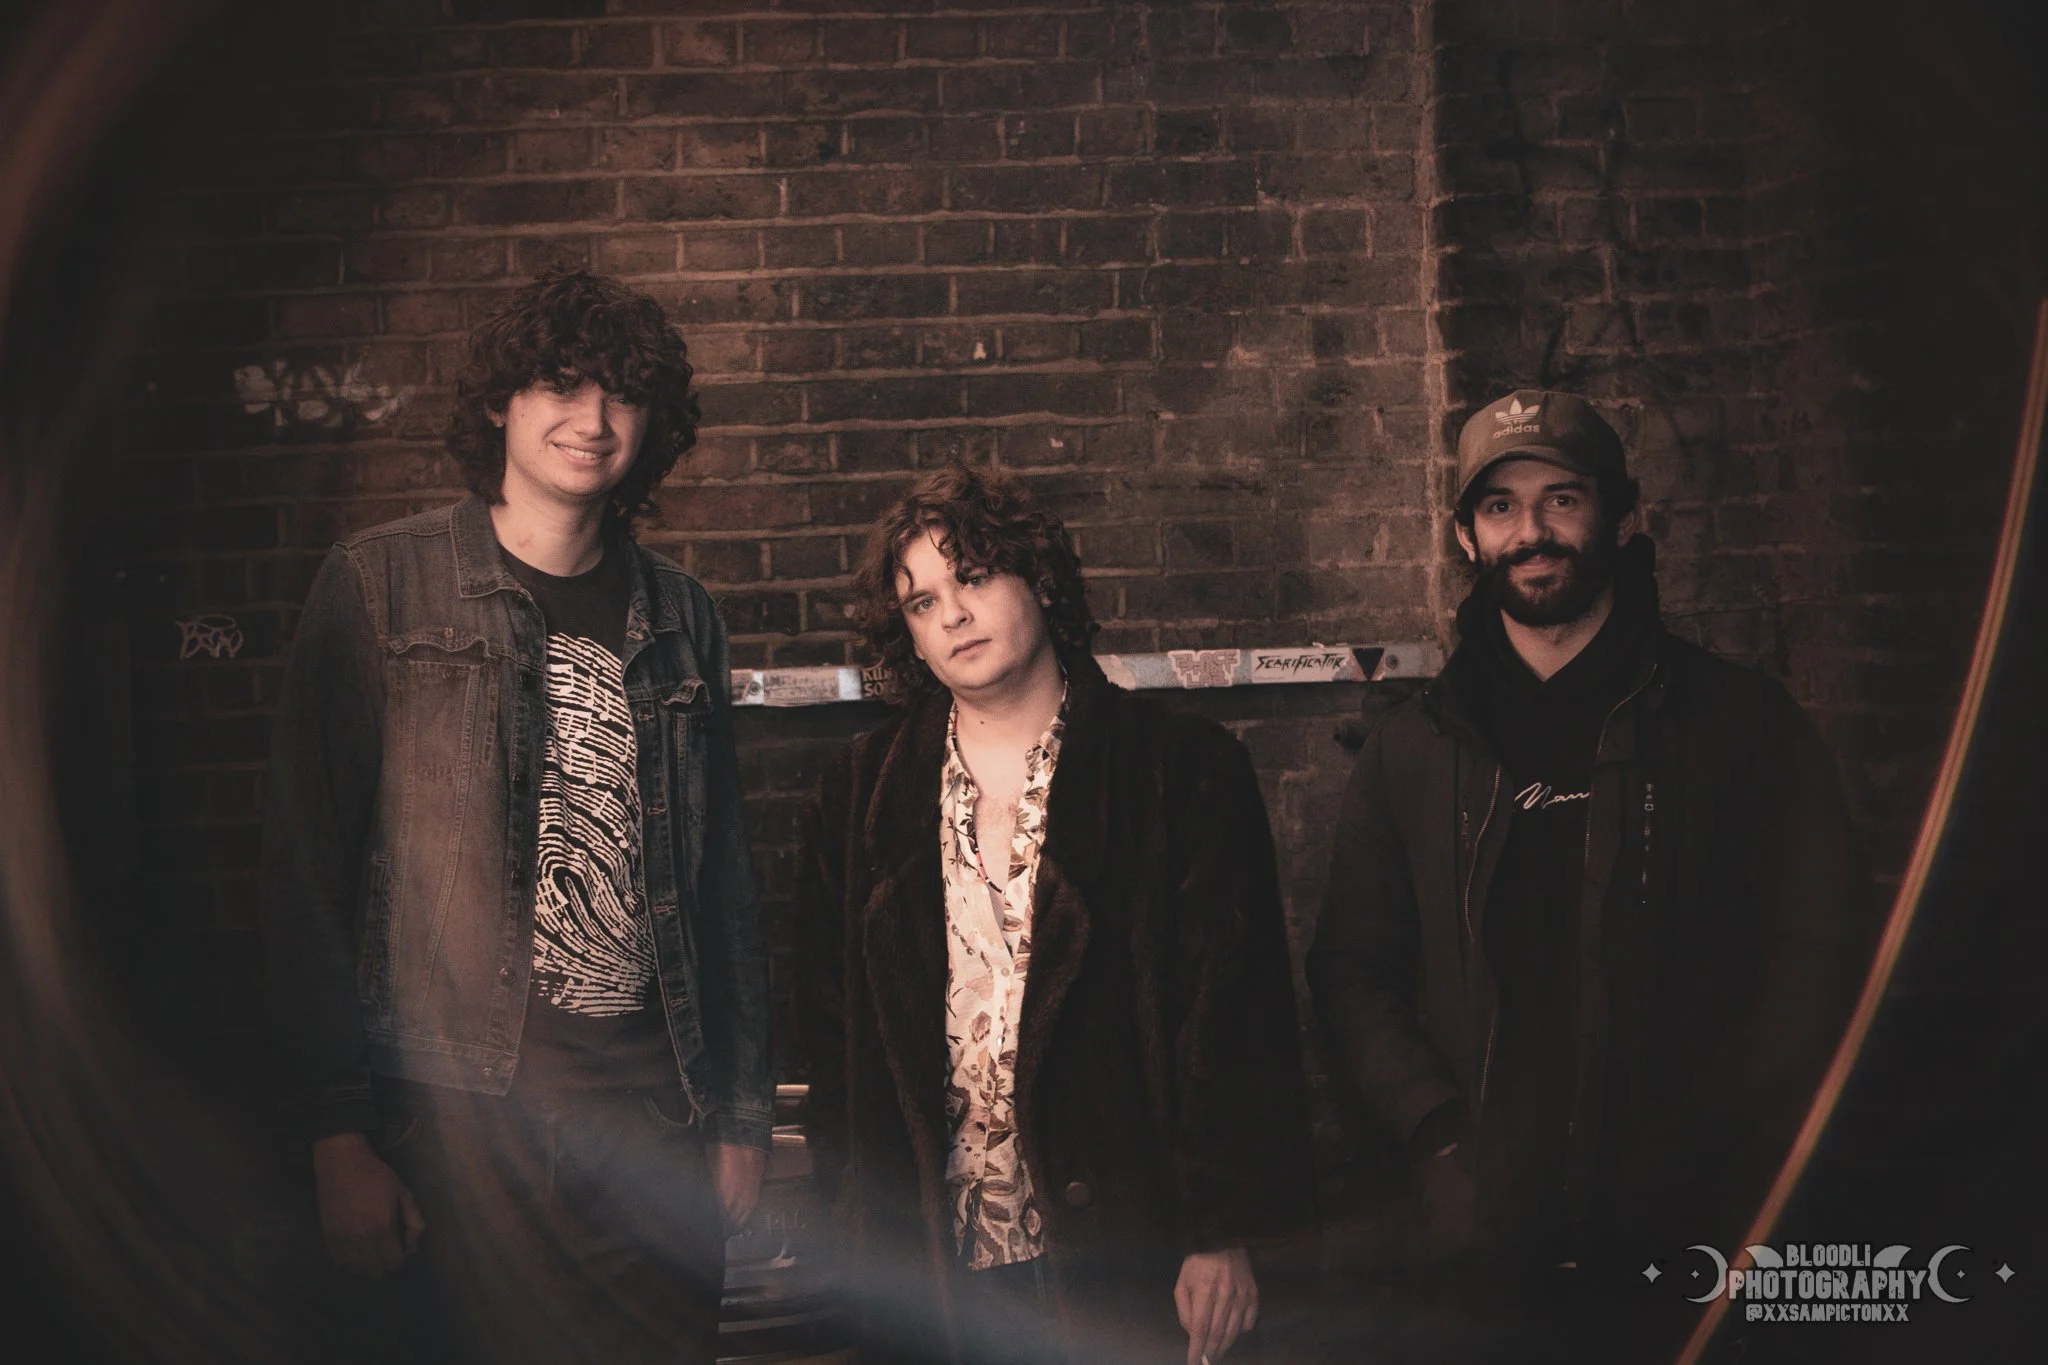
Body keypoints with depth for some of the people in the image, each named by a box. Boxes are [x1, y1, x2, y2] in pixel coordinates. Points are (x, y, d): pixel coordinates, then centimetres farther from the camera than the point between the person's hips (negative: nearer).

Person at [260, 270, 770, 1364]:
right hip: (465, 1109, -3)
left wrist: (741, 1111, 13)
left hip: (653, 1108, 4)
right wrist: (336, 1135, -9)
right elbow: (306, 868, -4)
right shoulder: (383, 585, -1)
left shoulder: (678, 617, 11)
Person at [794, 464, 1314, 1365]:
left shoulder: (1185, 769, -2)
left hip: (1121, 1256, -2)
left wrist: (1226, 1233, -10)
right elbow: (831, 1024, 9)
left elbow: (1239, 1016, -5)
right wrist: (862, 1235, 4)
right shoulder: (861, 796, 8)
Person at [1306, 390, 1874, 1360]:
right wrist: (1443, 1138, -7)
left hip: (1697, 1242, -1)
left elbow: (1815, 966, -1)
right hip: (1486, 1244, 2)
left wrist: (1698, 1158, -10)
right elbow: (1351, 975, 8)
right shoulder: (1412, 751, 10)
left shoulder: (1742, 725, 3)